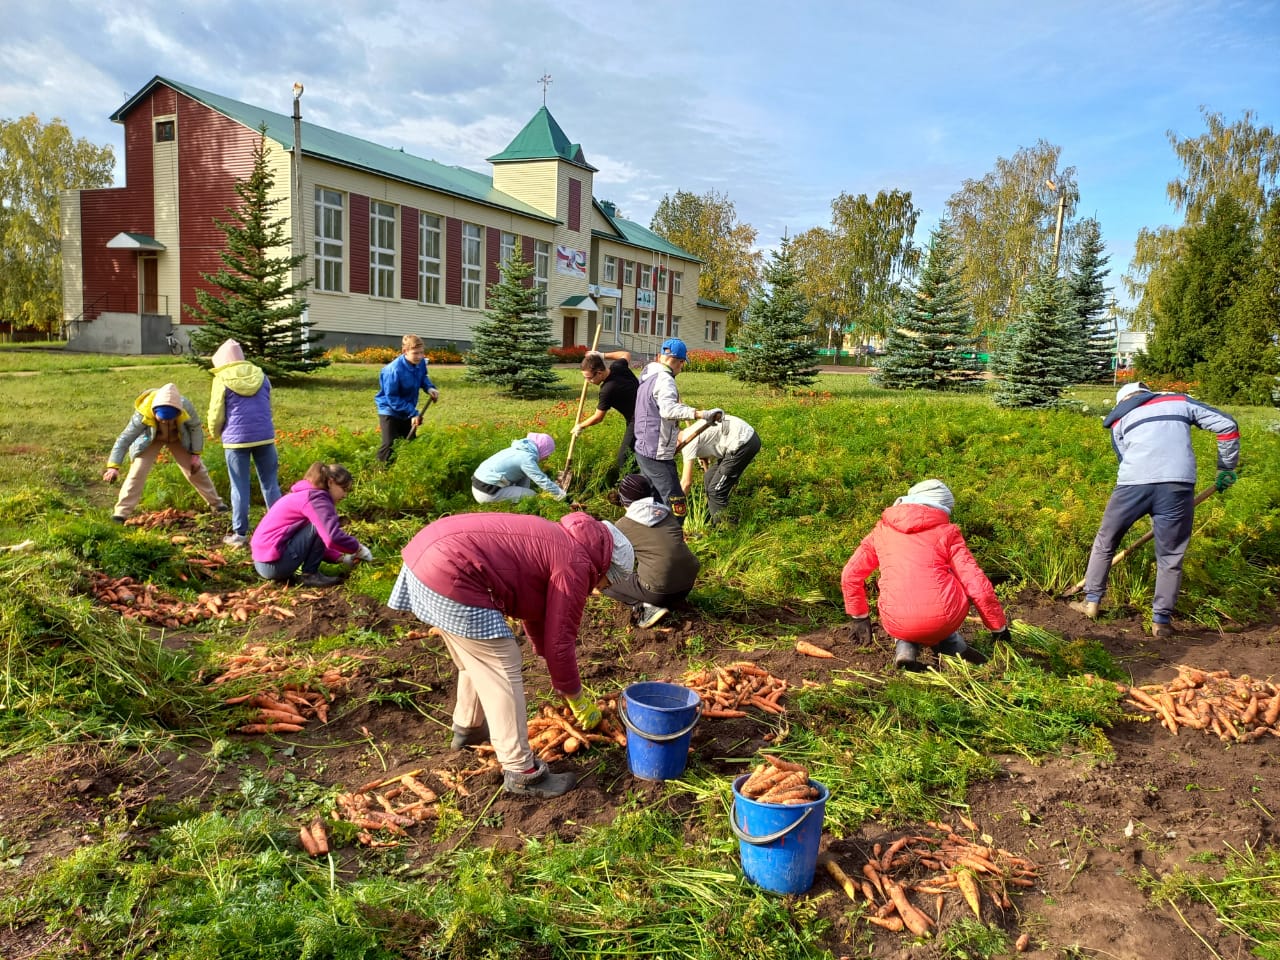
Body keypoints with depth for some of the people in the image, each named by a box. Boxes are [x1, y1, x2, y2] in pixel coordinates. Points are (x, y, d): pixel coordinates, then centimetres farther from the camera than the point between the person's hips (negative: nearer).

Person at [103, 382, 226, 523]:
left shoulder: (186, 407, -37)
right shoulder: (143, 414, -40)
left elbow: (195, 427, -16)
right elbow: (124, 439, -34)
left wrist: (195, 454, -13)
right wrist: (113, 467, -41)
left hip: (178, 439, 1)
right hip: (150, 440, -1)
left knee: (196, 469, 3)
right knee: (137, 471, -15)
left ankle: (216, 503, 21)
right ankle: (121, 512, -8)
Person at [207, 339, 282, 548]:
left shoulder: (222, 379, -2)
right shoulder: (260, 375, 10)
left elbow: (216, 414, -1)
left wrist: (216, 434, 18)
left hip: (236, 438, -3)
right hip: (264, 436, 3)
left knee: (240, 487, 5)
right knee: (270, 484, 10)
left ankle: (240, 534, 9)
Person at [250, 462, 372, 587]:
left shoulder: (305, 494, 18)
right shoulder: (316, 498, -13)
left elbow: (319, 543, 23)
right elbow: (333, 537, -27)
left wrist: (341, 558, 11)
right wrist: (358, 548, -11)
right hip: (274, 564, -10)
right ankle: (309, 575, -5)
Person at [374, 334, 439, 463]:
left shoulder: (420, 363, -12)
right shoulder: (394, 370, -32)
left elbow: (423, 377, 11)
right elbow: (392, 398, -27)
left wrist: (430, 388, -12)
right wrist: (413, 413, -29)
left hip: (407, 411, 7)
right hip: (390, 411, -7)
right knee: (390, 448, -10)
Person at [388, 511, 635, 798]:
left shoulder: (557, 544, 24)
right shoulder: (576, 564, -5)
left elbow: (536, 615, 34)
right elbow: (559, 640, -3)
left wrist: (564, 681, 40)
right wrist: (577, 698, 13)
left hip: (427, 554, 11)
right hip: (450, 576, -11)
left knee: (479, 662, 28)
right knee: (501, 671, 0)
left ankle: (468, 728, 47)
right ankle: (522, 773, 8)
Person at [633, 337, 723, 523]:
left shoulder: (648, 376, 11)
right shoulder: (664, 380, -19)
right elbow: (668, 410, -39)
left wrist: (683, 407, 35)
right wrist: (700, 414, -47)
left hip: (643, 450, 10)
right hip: (658, 456, -10)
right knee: (676, 507, -9)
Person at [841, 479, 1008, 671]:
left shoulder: (882, 530, 16)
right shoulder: (946, 532, 9)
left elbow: (850, 575, 16)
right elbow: (977, 585, 4)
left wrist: (859, 617, 30)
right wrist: (999, 627, 17)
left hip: (896, 625, 1)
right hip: (942, 621, 0)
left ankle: (906, 649, 9)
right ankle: (954, 647, 19)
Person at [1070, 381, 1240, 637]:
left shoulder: (1119, 419, 25)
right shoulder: (1180, 401, 26)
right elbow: (1227, 426, 18)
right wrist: (1226, 468, 28)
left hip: (1133, 483, 0)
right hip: (1177, 484, 0)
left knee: (1105, 542, 20)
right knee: (1170, 557, 11)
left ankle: (1091, 601, 26)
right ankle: (1161, 621, 14)